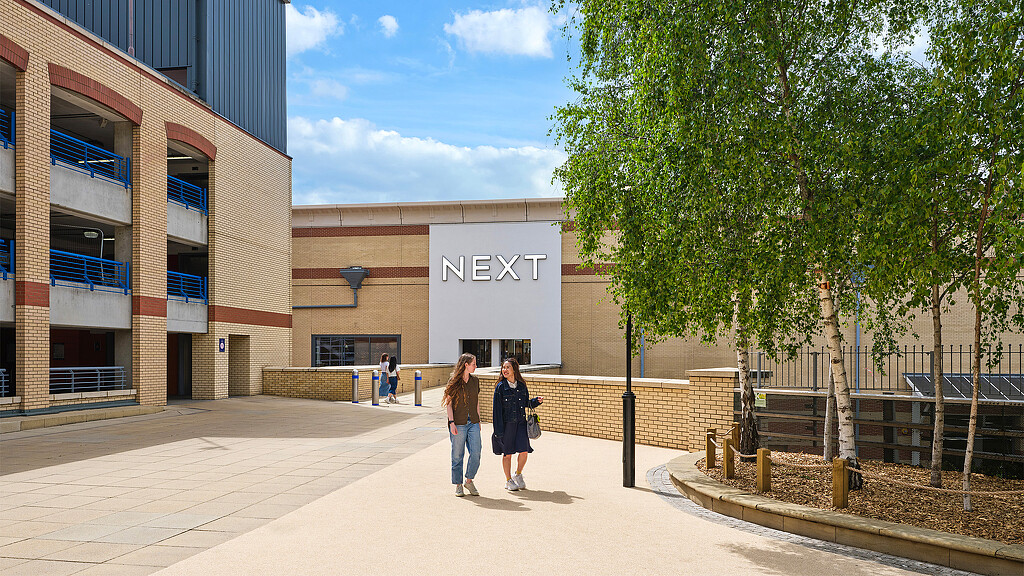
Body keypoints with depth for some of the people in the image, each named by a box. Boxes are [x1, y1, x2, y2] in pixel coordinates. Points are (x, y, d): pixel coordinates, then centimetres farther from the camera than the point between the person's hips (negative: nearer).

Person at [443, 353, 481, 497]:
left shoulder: (475, 381, 11)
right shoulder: (454, 381, -4)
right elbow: (449, 403, -4)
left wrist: (478, 420, 14)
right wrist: (451, 422, -10)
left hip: (473, 423, 4)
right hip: (458, 423, -4)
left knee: (476, 454, -5)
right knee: (457, 455, 3)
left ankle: (469, 481, 14)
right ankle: (458, 485, 16)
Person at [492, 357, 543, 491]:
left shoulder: (522, 385, 7)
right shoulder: (500, 387, -4)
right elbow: (497, 409, -6)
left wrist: (537, 401, -4)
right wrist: (499, 429, -10)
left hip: (521, 422, 3)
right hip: (506, 423, -3)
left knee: (524, 451, -4)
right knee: (507, 453, 4)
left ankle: (518, 475, 22)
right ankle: (508, 480, 21)